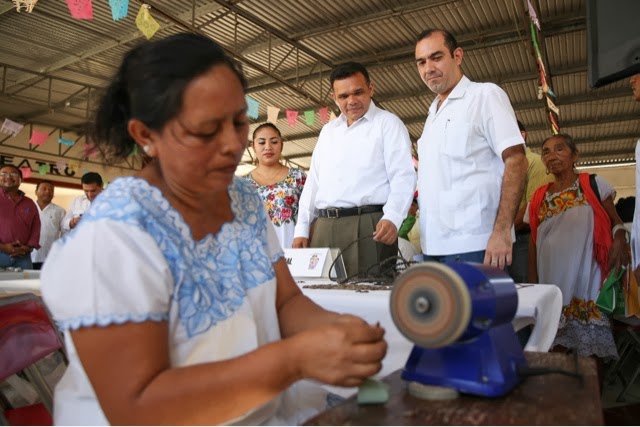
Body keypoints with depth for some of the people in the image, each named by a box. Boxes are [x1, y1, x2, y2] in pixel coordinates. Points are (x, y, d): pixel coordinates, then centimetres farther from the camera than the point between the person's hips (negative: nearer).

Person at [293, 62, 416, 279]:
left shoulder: (388, 124, 4)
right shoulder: (327, 130, 21)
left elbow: (403, 177, -6)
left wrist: (392, 218, -23)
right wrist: (302, 229, 13)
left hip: (368, 226, -5)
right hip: (323, 228, 5)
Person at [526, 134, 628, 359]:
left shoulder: (594, 185, 4)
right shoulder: (538, 198, 11)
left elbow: (615, 221, 8)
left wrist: (619, 239, -16)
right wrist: (532, 284, 10)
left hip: (587, 281, -2)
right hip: (552, 285, 3)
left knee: (591, 349, 0)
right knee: (555, 351, 4)